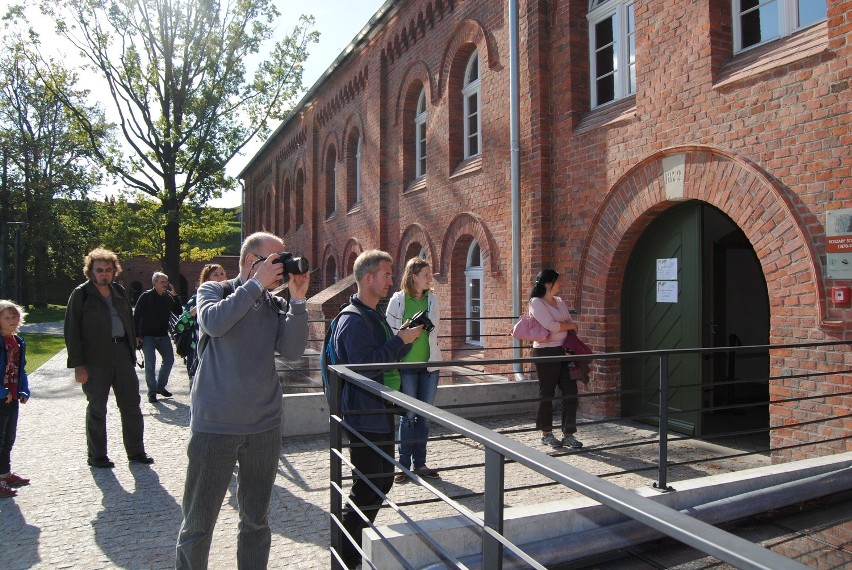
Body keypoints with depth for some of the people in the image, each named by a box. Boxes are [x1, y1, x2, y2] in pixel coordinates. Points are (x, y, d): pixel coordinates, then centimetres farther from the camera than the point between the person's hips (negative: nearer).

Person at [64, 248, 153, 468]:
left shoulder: (119, 291, 12)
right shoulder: (81, 294, -2)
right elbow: (72, 331, -5)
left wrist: (132, 349, 9)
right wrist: (78, 364, -11)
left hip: (122, 353, 4)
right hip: (95, 359, -4)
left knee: (131, 404, 6)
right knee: (97, 408, 7)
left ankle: (136, 451, 16)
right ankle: (97, 456, 20)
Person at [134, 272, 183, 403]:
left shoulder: (168, 297, 7)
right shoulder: (146, 297, -8)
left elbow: (179, 312, 3)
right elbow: (136, 317, -9)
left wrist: (175, 297, -8)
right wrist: (137, 335, -13)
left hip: (163, 336, 5)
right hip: (148, 336, -5)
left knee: (169, 360, 8)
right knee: (150, 364, -3)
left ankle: (160, 386, 24)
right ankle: (152, 392, 7)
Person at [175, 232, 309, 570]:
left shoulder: (276, 305, 6)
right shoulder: (213, 290, -1)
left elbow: (292, 350, -7)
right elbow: (214, 322, -23)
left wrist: (297, 300, -14)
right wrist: (257, 284, -21)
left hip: (265, 427, 3)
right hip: (215, 426, -3)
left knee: (256, 520, 16)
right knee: (198, 522, 9)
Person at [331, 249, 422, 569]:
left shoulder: (374, 316, 13)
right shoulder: (354, 320, -18)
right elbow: (365, 366, -26)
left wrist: (405, 341, 2)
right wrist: (401, 340, -20)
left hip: (381, 414, 10)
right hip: (365, 416, -10)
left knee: (383, 480, 18)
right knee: (368, 487, -2)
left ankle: (358, 540, 34)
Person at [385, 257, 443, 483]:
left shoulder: (433, 300, 6)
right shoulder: (398, 300, -6)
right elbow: (390, 331, -3)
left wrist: (433, 353, 12)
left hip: (430, 364, 4)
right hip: (406, 365, -4)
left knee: (424, 415, 10)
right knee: (408, 416, 1)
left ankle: (420, 463, 21)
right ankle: (404, 465, 14)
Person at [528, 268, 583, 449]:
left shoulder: (560, 302, 15)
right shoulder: (536, 302, -9)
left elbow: (571, 324, 15)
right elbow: (551, 326, -18)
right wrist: (571, 326, -3)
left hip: (564, 350, 7)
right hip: (546, 352, -7)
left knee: (570, 392, 3)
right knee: (547, 393, 3)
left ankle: (568, 434, 12)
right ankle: (546, 434, 17)